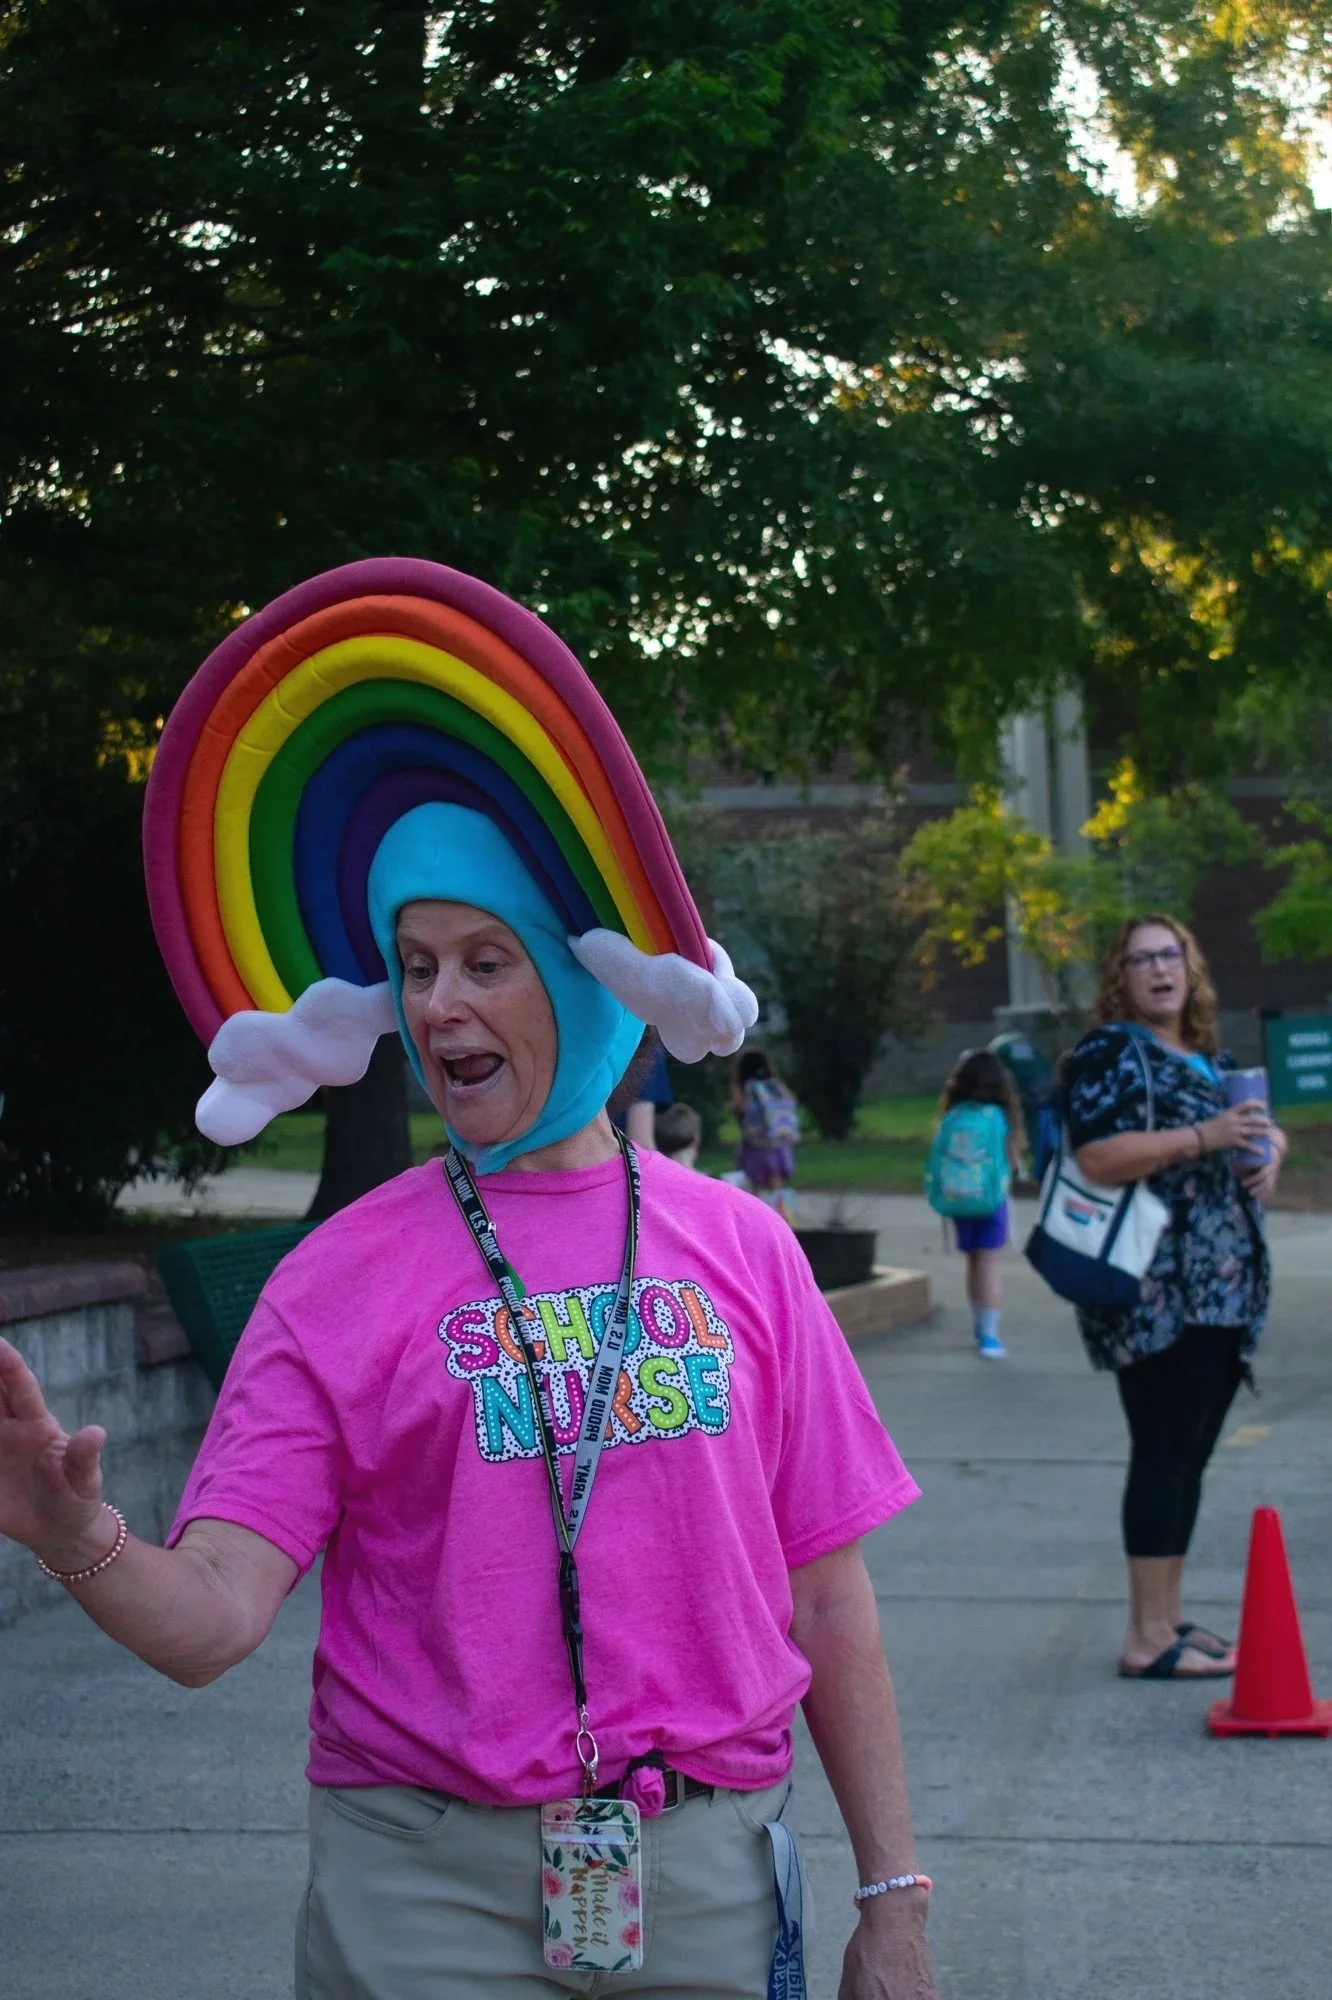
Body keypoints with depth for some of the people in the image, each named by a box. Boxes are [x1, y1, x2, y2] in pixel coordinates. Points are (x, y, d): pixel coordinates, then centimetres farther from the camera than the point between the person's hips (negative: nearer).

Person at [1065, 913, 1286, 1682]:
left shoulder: (1212, 1059, 19)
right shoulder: (1110, 1053, -6)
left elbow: (1265, 1125, 33)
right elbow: (1098, 1158, -19)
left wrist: (1269, 1150, 9)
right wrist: (1205, 1137, -24)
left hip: (1225, 1292, 8)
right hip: (1159, 1293, -8)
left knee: (1189, 1456, 12)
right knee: (1166, 1457, -9)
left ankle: (1171, 1615, 19)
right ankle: (1150, 1638, -8)